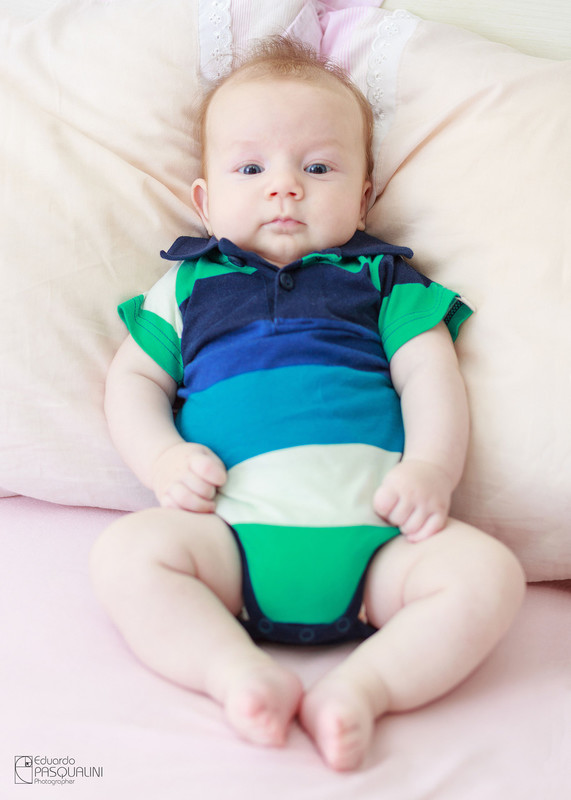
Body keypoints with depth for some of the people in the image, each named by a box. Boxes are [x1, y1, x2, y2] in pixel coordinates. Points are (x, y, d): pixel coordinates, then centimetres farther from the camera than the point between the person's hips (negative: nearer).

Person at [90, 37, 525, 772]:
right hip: (232, 533, 0)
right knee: (127, 551, -24)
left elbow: (429, 374, 10)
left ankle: (363, 685, -23)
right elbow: (133, 379, 18)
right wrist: (163, 459, -3)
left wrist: (431, 469, -10)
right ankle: (241, 669, -26)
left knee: (488, 572, -23)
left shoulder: (381, 278, 19)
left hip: (372, 531, 0)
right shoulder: (189, 284, 21)